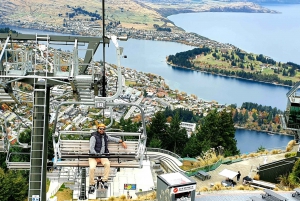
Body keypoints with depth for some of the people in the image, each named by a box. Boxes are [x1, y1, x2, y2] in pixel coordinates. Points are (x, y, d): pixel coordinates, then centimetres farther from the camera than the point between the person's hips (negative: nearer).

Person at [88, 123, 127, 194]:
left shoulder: (105, 136, 12)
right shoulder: (94, 137, -6)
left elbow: (114, 139, 26)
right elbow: (91, 148, -13)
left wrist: (122, 142, 13)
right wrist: (97, 156, -22)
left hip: (103, 156, 4)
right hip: (93, 156, -4)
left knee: (107, 164, -30)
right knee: (92, 167, -31)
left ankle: (104, 180, -17)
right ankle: (92, 184, -14)